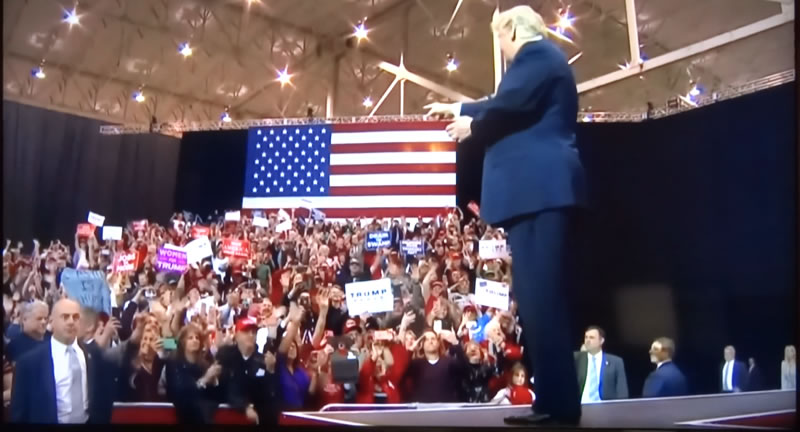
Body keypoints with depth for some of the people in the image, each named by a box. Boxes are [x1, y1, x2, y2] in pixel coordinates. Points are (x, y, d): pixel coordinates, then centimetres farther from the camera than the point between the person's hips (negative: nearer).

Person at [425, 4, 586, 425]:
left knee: (540, 296, -13)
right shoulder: (542, 57, 29)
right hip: (543, 189, 11)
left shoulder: (535, 52, -2)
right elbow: (508, 105, 42)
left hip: (538, 188, -11)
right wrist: (458, 109, 53)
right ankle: (555, 400, 10)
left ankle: (558, 403, -11)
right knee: (540, 296, 7)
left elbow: (508, 106, -17)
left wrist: (472, 128, 3)